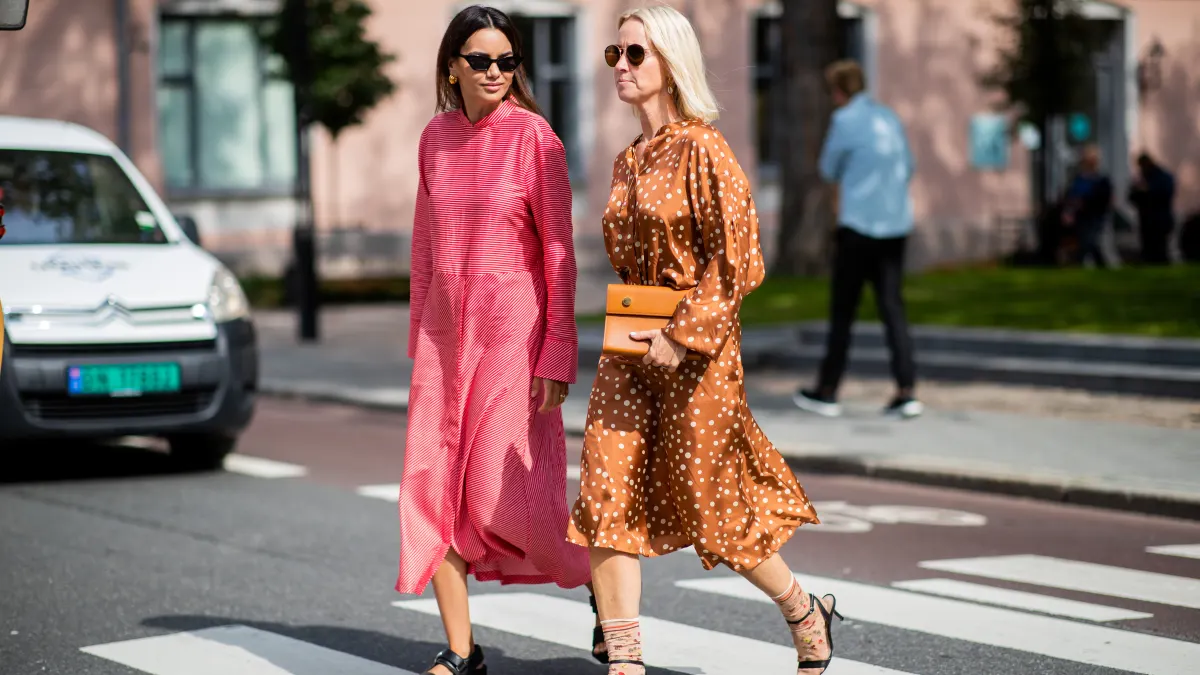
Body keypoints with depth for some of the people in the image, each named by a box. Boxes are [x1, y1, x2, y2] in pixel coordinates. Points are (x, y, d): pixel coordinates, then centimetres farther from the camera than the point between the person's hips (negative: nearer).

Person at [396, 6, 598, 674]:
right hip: (446, 327, 5)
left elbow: (559, 254, -10)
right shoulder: (436, 137, 7)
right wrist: (418, 335, 17)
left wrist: (558, 356, -13)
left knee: (505, 494, -6)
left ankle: (600, 583, 22)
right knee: (432, 491, 2)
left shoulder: (535, 137, -9)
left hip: (514, 325, -5)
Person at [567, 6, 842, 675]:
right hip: (630, 345, 7)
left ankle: (807, 613, 27)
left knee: (707, 510, 4)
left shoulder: (702, 150, -12)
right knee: (607, 498, -4)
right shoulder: (630, 162, 11)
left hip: (695, 348, -7)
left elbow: (736, 258, -16)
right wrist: (627, 326, 17)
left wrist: (682, 335, -18)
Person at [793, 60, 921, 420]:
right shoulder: (889, 117, 12)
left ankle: (828, 391, 10)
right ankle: (907, 391, -3)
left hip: (859, 227, -6)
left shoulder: (845, 119, -8)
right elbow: (907, 169, 21)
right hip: (896, 224, 6)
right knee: (893, 307, 4)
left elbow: (829, 170, 1)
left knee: (842, 311, 3)